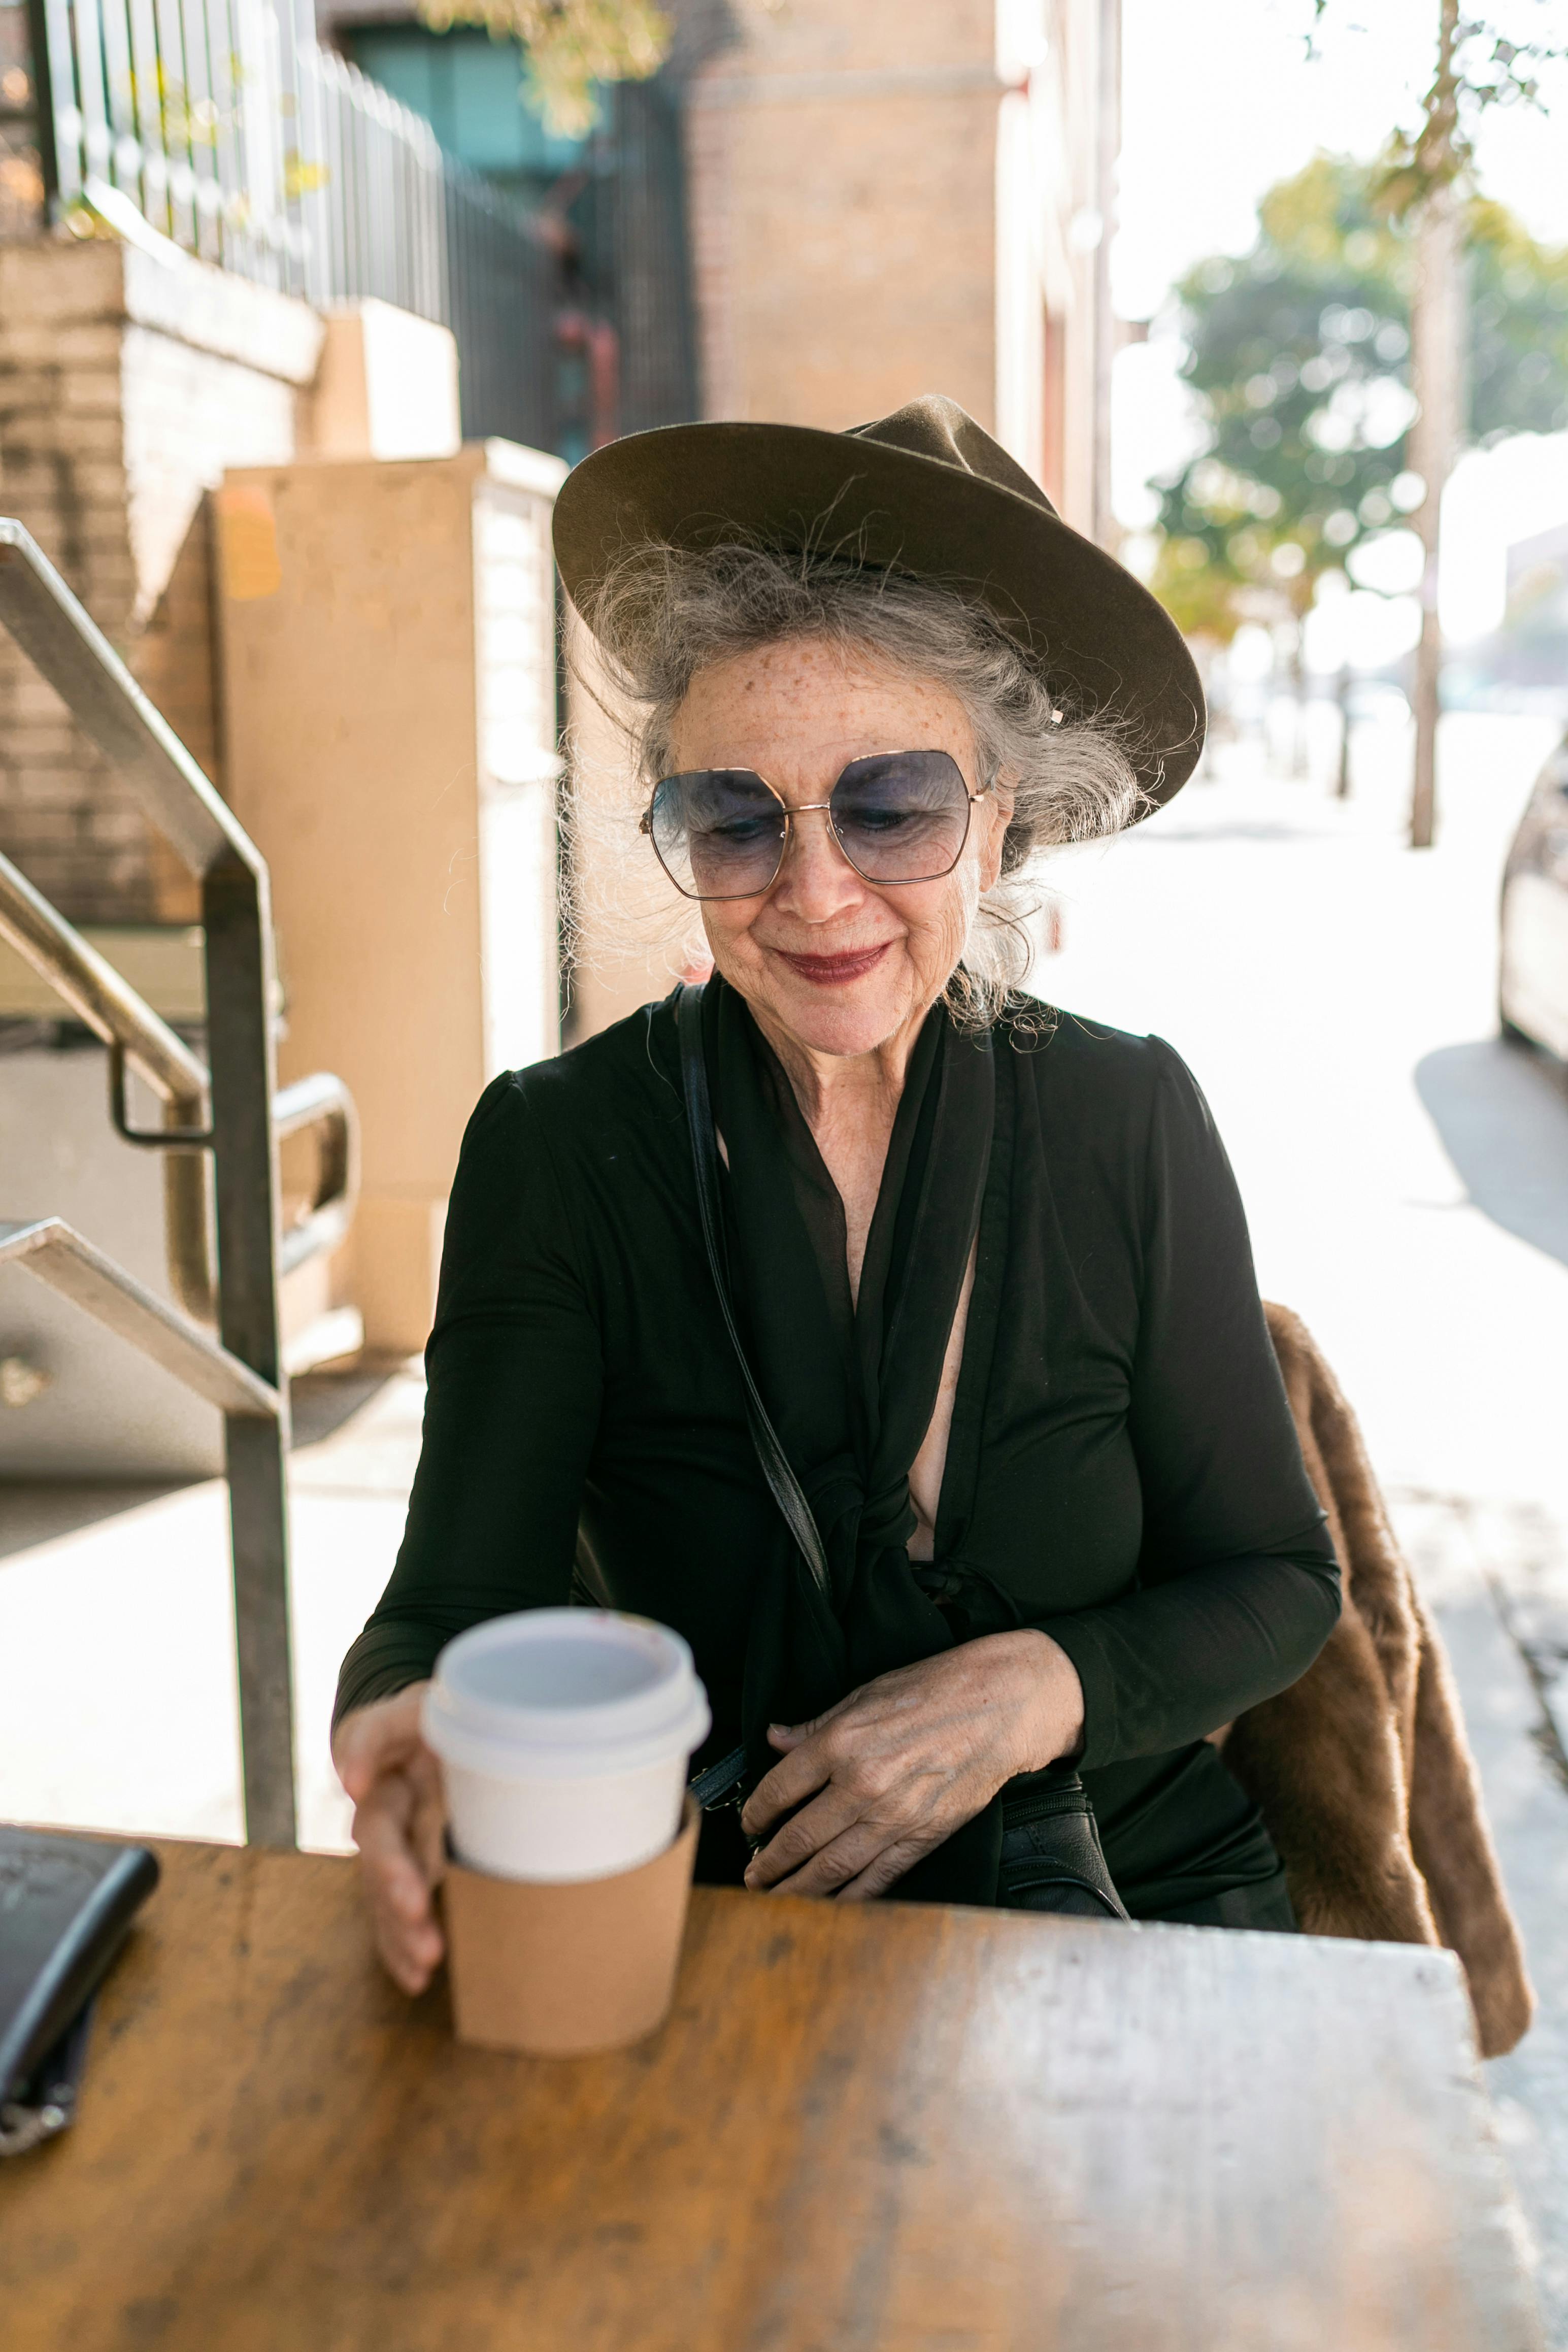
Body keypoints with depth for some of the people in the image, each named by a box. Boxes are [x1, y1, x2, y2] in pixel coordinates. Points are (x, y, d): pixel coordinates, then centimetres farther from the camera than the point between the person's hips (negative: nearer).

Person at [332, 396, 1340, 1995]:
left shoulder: (1127, 1124, -5)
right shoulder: (560, 1149, -8)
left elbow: (1276, 1582, 1)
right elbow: (459, 1603, -14)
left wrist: (1034, 1688, -18)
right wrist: (409, 1717, -38)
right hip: (719, 1915, 0)